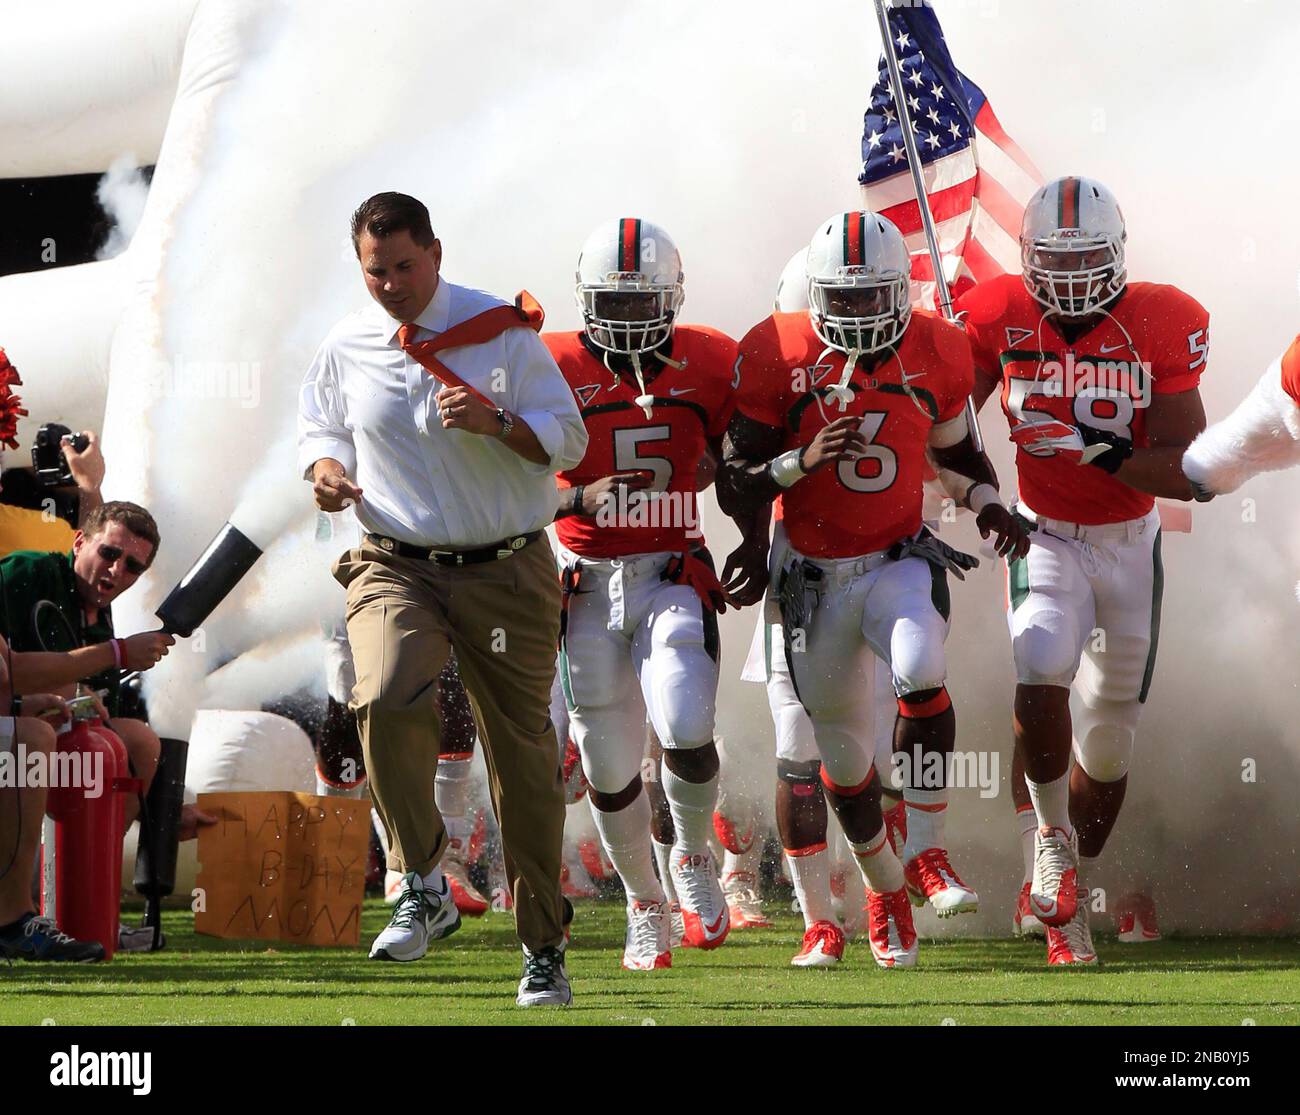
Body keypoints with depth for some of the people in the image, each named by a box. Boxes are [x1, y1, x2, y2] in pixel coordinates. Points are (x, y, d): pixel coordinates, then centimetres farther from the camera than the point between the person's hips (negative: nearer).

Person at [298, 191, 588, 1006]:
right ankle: (422, 887, -14)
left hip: (507, 572, -1)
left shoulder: (504, 333, -2)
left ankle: (544, 946, 16)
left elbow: (569, 442, -1)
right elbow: (322, 430, 21)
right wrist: (326, 470, -2)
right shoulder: (346, 350, 5)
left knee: (523, 754, 3)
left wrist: (498, 423, -20)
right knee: (386, 698, -29)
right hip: (397, 566, 1)